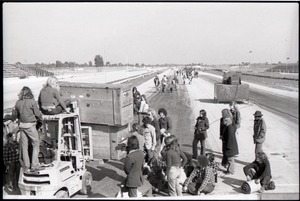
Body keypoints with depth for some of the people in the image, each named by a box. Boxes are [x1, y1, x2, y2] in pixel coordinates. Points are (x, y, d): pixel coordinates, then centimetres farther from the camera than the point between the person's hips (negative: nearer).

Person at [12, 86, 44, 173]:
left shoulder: (18, 103, 3)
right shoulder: (32, 102, -11)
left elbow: (14, 115, 12)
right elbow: (37, 114, -8)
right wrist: (41, 119, 13)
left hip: (22, 125, 5)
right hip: (30, 125, -5)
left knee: (24, 145, 12)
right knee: (35, 144, 6)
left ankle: (26, 166, 19)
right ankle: (34, 165, 3)